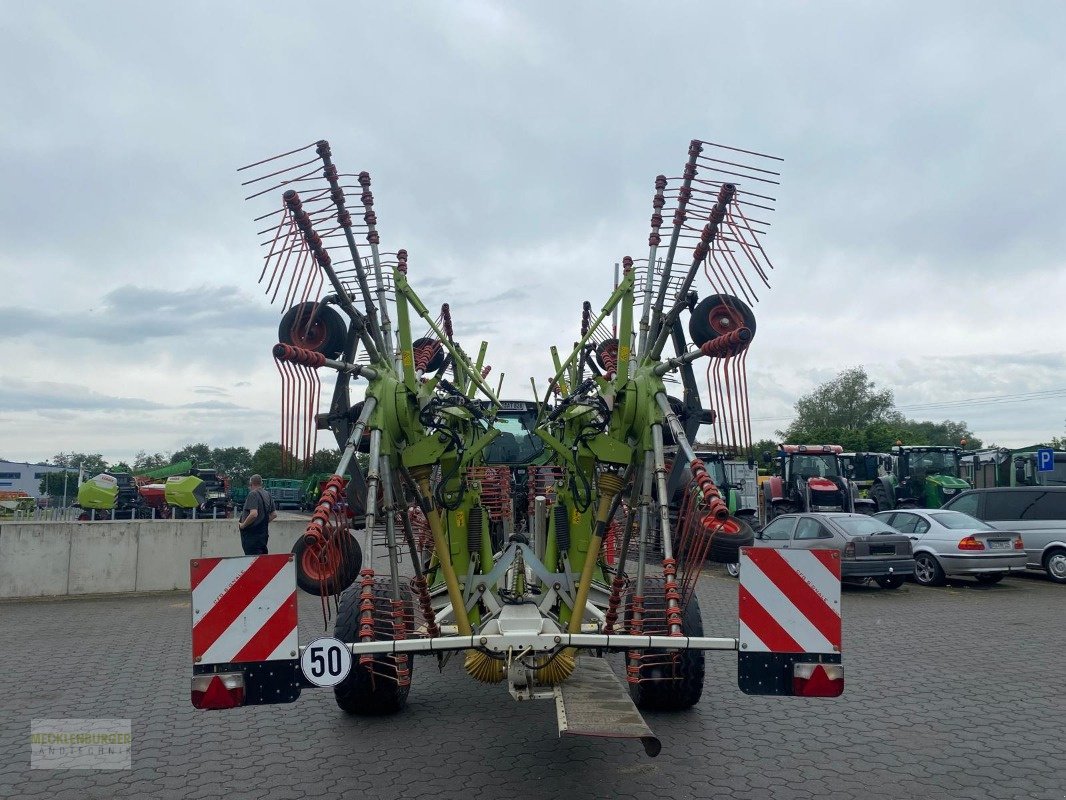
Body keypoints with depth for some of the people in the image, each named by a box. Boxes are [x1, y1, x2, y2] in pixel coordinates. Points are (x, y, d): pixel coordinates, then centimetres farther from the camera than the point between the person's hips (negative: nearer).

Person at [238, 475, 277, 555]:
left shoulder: (253, 494, -13)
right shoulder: (268, 495, 12)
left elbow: (253, 514, -26)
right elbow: (274, 514, 15)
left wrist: (243, 525, -15)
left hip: (252, 534, -8)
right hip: (264, 533, 8)